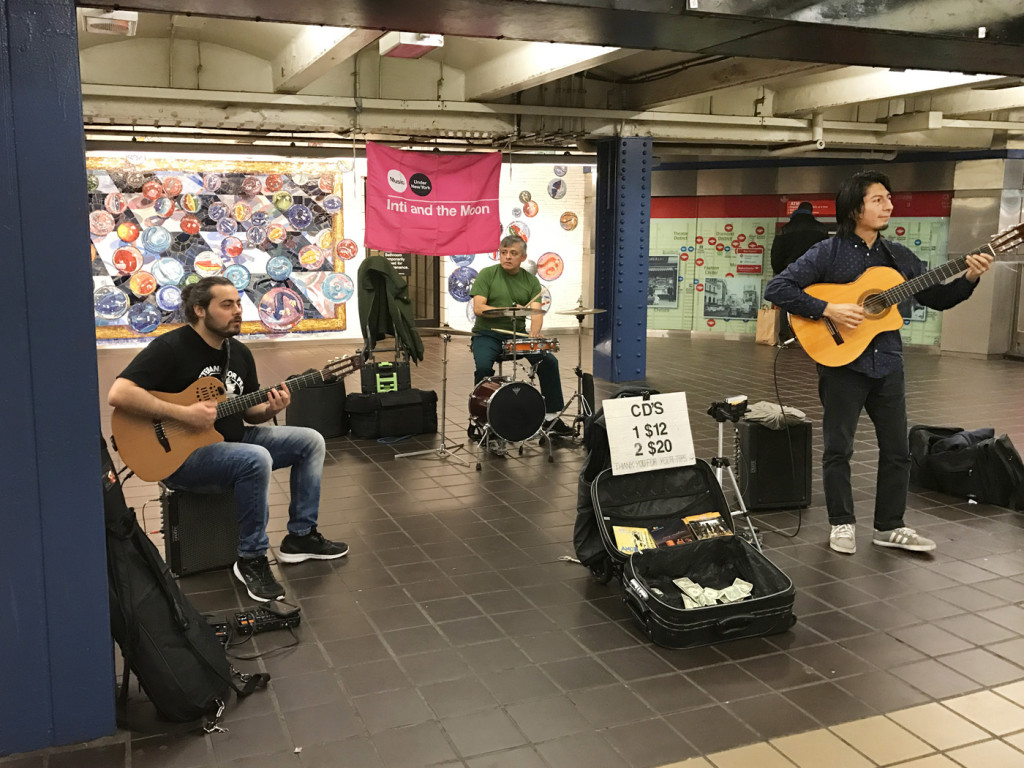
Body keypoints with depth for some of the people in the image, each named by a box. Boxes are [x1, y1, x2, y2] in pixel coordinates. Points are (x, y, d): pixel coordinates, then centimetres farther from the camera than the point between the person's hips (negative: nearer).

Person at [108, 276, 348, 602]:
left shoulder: (239, 353, 9)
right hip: (180, 455, -9)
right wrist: (184, 414, -30)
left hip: (232, 441, 9)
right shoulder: (169, 348, -16)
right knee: (256, 459, -35)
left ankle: (301, 536, 10)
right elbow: (118, 394, -27)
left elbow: (249, 411, 15)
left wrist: (270, 409, -9)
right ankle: (251, 560, -17)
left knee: (311, 441, 3)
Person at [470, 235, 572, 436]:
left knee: (549, 361, -14)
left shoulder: (530, 280, 9)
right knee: (483, 366, -30)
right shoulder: (487, 274, 0)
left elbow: (536, 311, -4)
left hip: (517, 334, 3)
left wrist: (534, 333, -25)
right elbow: (478, 308, -11)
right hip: (487, 334, -3)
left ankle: (551, 416, -2)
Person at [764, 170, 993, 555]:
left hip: (887, 364, 5)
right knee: (838, 448, 5)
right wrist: (827, 310, -22)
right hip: (843, 363, -5)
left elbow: (937, 298, 13)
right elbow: (777, 288, -14)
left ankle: (889, 527, 23)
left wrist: (969, 279, -5)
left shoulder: (899, 256, 7)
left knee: (897, 450, 10)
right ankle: (842, 524, 21)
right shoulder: (828, 253, -8)